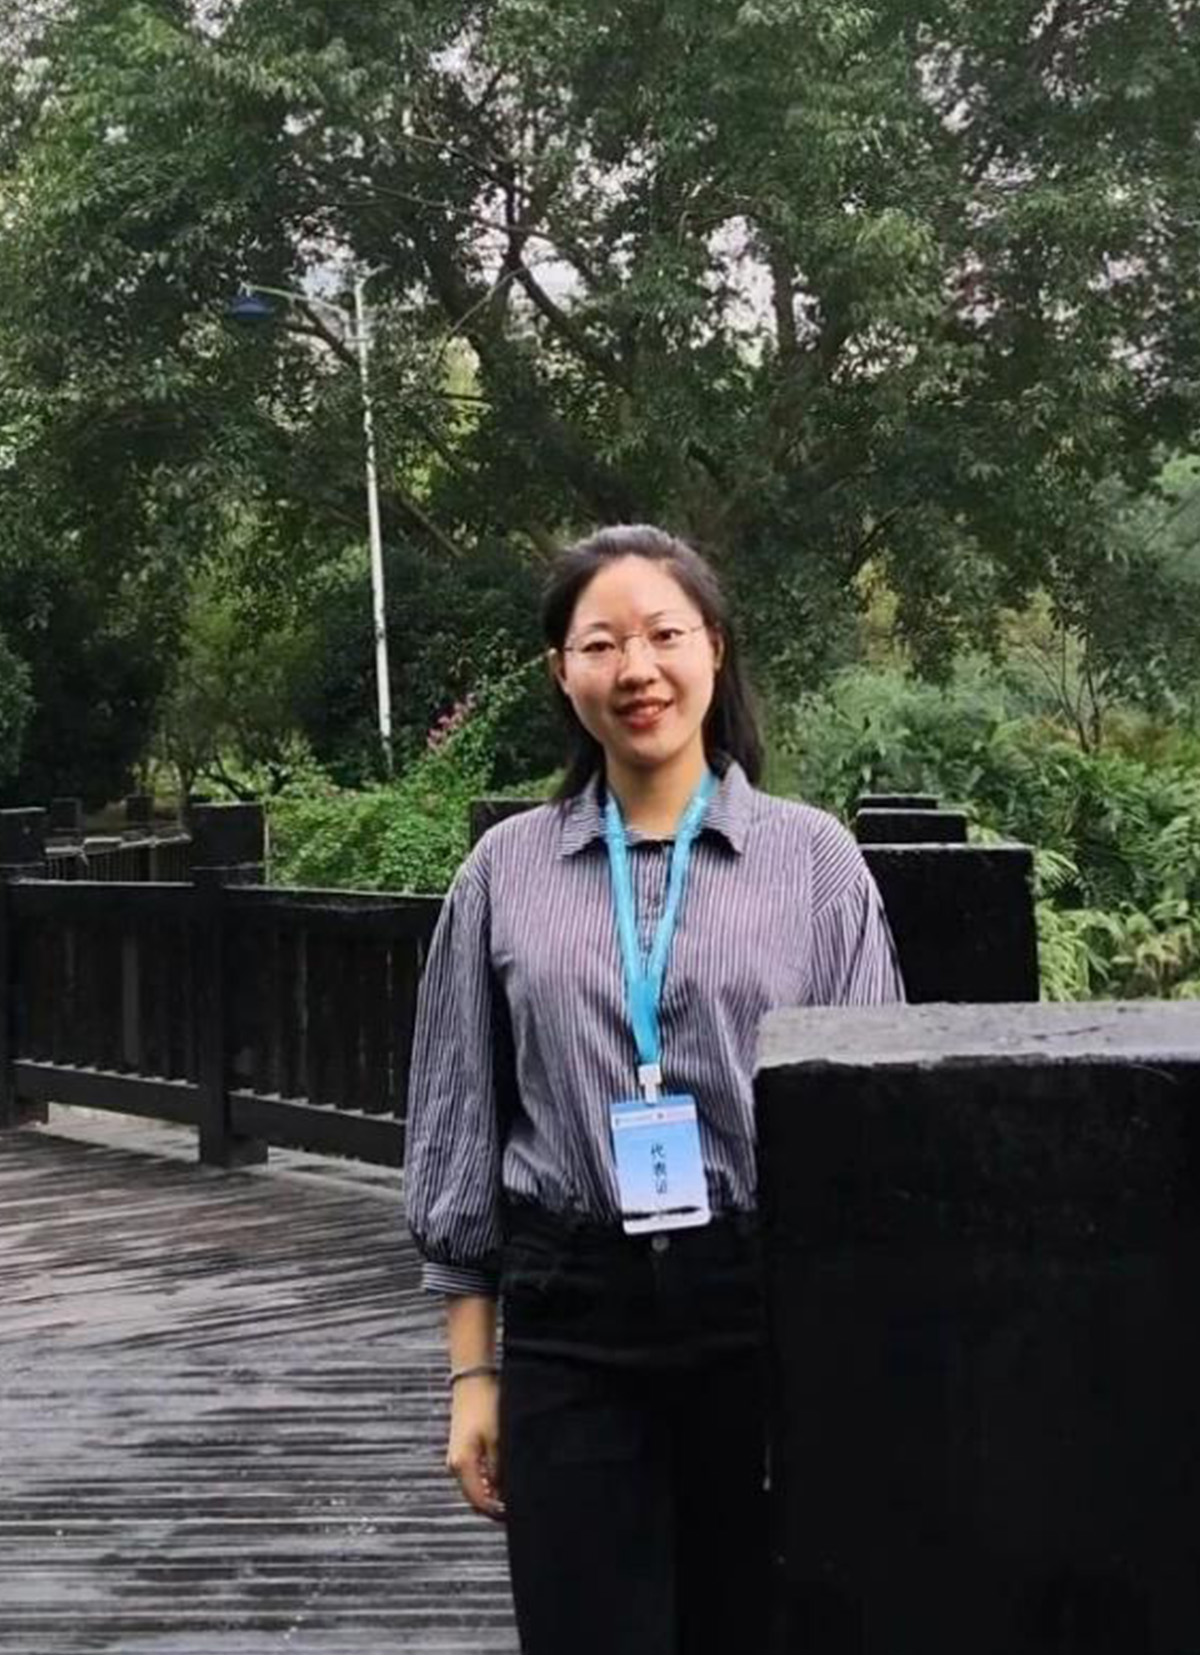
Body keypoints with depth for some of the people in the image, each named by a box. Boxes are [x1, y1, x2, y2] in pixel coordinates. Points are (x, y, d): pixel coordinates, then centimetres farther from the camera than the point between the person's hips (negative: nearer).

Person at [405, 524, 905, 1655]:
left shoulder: (814, 857, 1)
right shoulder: (506, 871, 5)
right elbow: (458, 1129, 7)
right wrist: (473, 1370, 5)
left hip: (765, 1303, 0)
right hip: (571, 1317, 1)